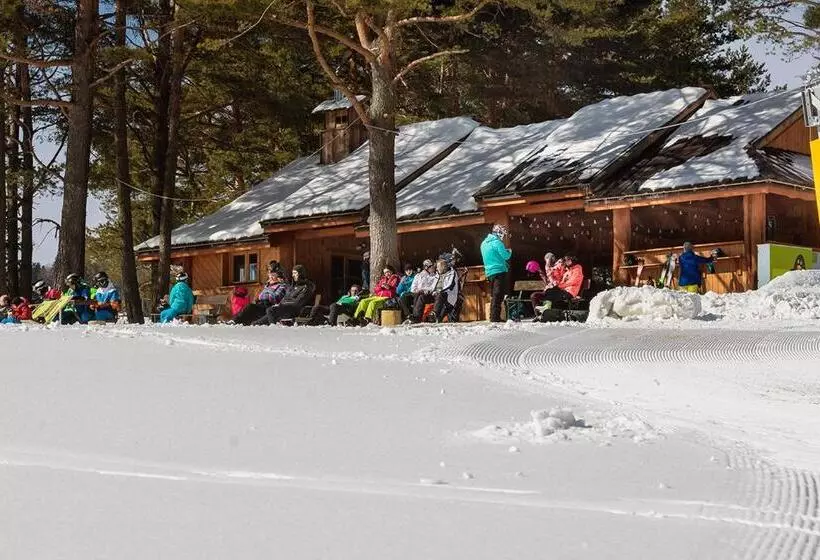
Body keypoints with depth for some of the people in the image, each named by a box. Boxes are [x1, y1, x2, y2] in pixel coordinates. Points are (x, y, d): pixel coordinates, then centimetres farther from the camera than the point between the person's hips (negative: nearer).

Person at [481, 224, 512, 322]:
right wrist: (509, 251, 7)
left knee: (494, 296, 15)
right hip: (499, 271, -8)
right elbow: (506, 256, -14)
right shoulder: (497, 242, -12)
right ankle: (495, 318, -13)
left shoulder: (484, 243, 16)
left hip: (489, 272, 8)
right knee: (498, 296, -9)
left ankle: (493, 317, 17)